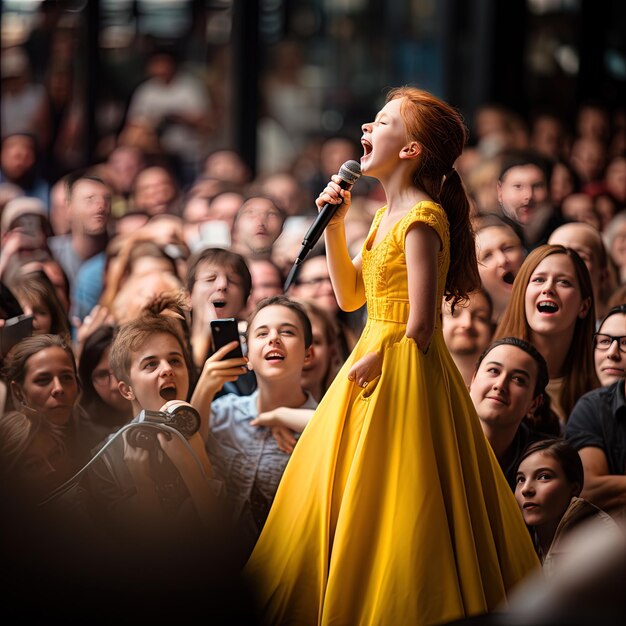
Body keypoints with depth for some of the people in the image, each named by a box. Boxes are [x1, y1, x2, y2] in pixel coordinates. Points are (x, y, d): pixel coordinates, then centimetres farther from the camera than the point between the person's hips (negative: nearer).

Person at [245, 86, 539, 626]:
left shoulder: (422, 218, -18)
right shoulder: (388, 216, 11)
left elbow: (421, 329, -22)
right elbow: (351, 297, 18)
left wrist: (374, 364, -9)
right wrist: (334, 225, 10)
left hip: (405, 374, -10)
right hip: (377, 365, 10)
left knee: (395, 505, -4)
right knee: (343, 498, 15)